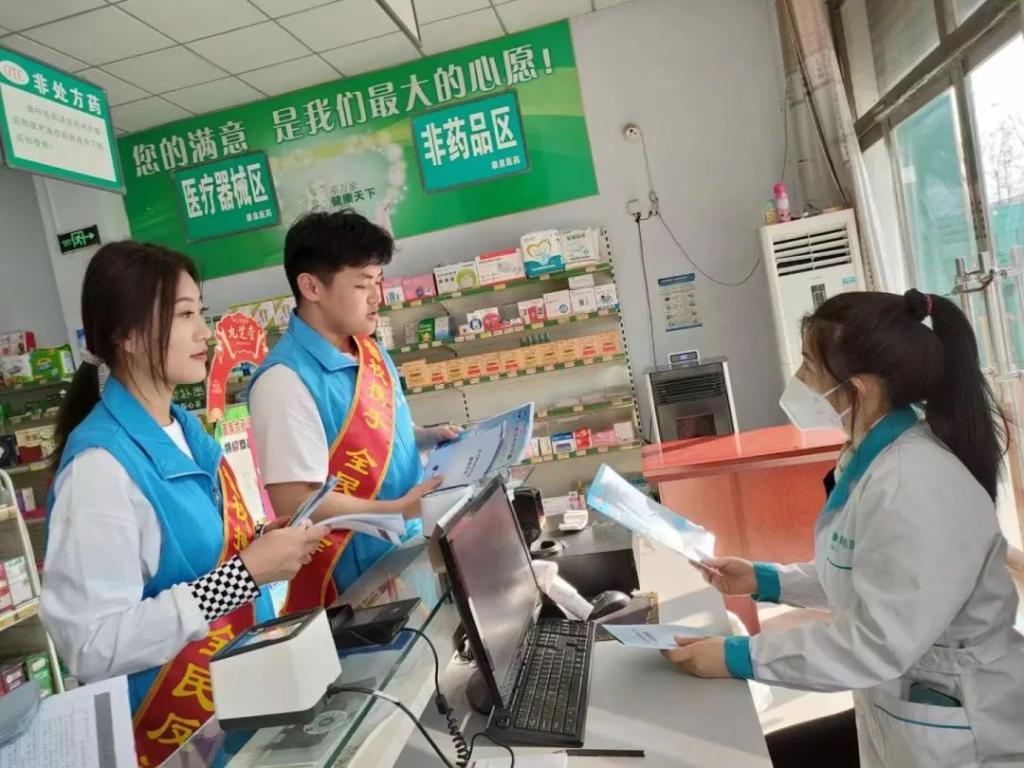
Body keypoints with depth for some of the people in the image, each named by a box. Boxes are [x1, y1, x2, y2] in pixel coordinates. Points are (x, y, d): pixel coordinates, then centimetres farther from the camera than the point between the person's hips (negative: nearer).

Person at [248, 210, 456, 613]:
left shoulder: (371, 350, 4)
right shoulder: (286, 379, -23)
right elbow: (293, 503, -24)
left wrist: (430, 438, -2)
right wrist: (398, 510, -25)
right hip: (350, 578, -8)